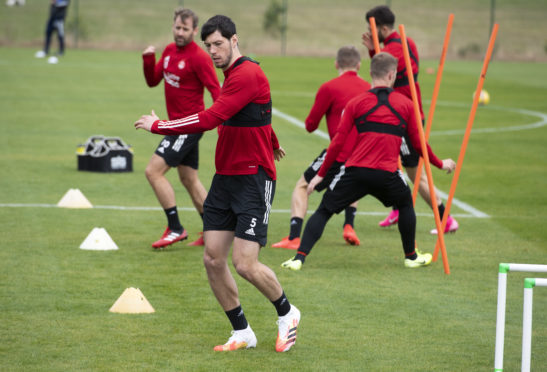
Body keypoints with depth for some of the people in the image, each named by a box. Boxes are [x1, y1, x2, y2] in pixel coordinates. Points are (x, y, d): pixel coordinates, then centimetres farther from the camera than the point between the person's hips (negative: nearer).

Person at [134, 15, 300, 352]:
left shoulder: (248, 74, -17)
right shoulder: (233, 75, 13)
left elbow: (210, 119, -24)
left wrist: (158, 125, -15)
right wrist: (272, 144, 49)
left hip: (253, 180, -9)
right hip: (225, 178, 9)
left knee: (246, 264, -12)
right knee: (213, 259, 2)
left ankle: (287, 314, 14)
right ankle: (242, 333, 13)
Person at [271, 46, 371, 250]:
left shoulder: (329, 88, -5)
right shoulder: (368, 88, 9)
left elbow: (310, 125, 1)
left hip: (339, 154, -5)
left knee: (302, 186, 10)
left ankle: (293, 238, -5)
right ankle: (349, 226, 20)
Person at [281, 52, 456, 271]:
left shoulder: (356, 103, 8)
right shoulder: (405, 104, 11)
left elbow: (338, 142, 4)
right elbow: (418, 144, 15)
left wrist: (321, 174, 11)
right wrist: (440, 164, 31)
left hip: (356, 171, -1)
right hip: (387, 174, 1)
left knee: (323, 211, 7)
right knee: (405, 204, 30)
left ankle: (299, 258, -6)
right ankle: (411, 256, 37)